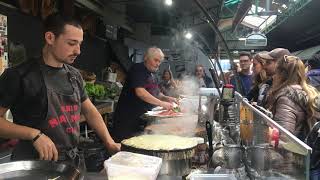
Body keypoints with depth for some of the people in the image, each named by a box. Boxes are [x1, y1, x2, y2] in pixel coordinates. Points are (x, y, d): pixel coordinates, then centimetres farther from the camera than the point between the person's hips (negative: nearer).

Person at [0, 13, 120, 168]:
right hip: (36, 164, -5)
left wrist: (109, 142, 3)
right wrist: (34, 134, -22)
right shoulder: (19, 75, -12)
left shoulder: (74, 75, 4)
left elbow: (90, 111, 11)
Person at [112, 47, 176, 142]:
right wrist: (161, 103, -24)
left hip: (144, 118, 8)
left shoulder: (152, 75, 15)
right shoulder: (138, 69, -11)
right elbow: (140, 92, -24)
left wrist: (166, 98, 0)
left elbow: (156, 94, 22)